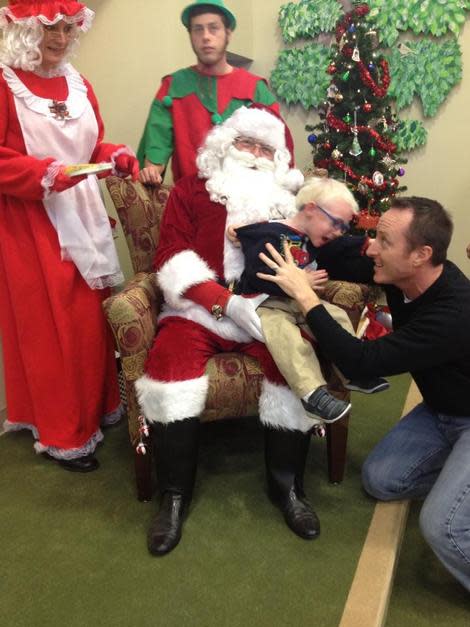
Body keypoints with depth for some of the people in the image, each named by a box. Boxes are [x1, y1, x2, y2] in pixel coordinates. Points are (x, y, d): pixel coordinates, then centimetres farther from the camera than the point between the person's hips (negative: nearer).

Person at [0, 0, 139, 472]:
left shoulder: (76, 83, 13)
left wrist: (116, 158, -2)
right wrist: (46, 174, -23)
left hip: (82, 214, 7)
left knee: (91, 319, 12)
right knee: (49, 327, 0)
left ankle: (97, 407, 30)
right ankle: (61, 434, 14)